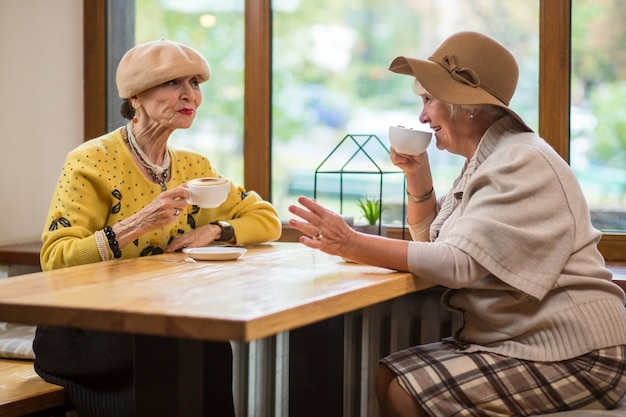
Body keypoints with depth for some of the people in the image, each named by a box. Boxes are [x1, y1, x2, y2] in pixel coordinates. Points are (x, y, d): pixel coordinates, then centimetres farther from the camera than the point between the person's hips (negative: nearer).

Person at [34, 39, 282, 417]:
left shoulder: (194, 167, 10)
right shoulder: (92, 163, -8)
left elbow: (267, 219, 14)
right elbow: (55, 259, -16)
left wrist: (213, 230, -5)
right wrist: (135, 226, -27)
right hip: (90, 331, -5)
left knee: (212, 354, -26)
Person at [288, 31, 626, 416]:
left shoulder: (523, 164, -17)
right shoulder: (484, 162, 13)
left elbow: (459, 264, -26)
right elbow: (430, 242, 22)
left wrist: (352, 245, -27)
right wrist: (417, 174, 6)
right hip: (510, 341, 9)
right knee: (389, 376, 0)